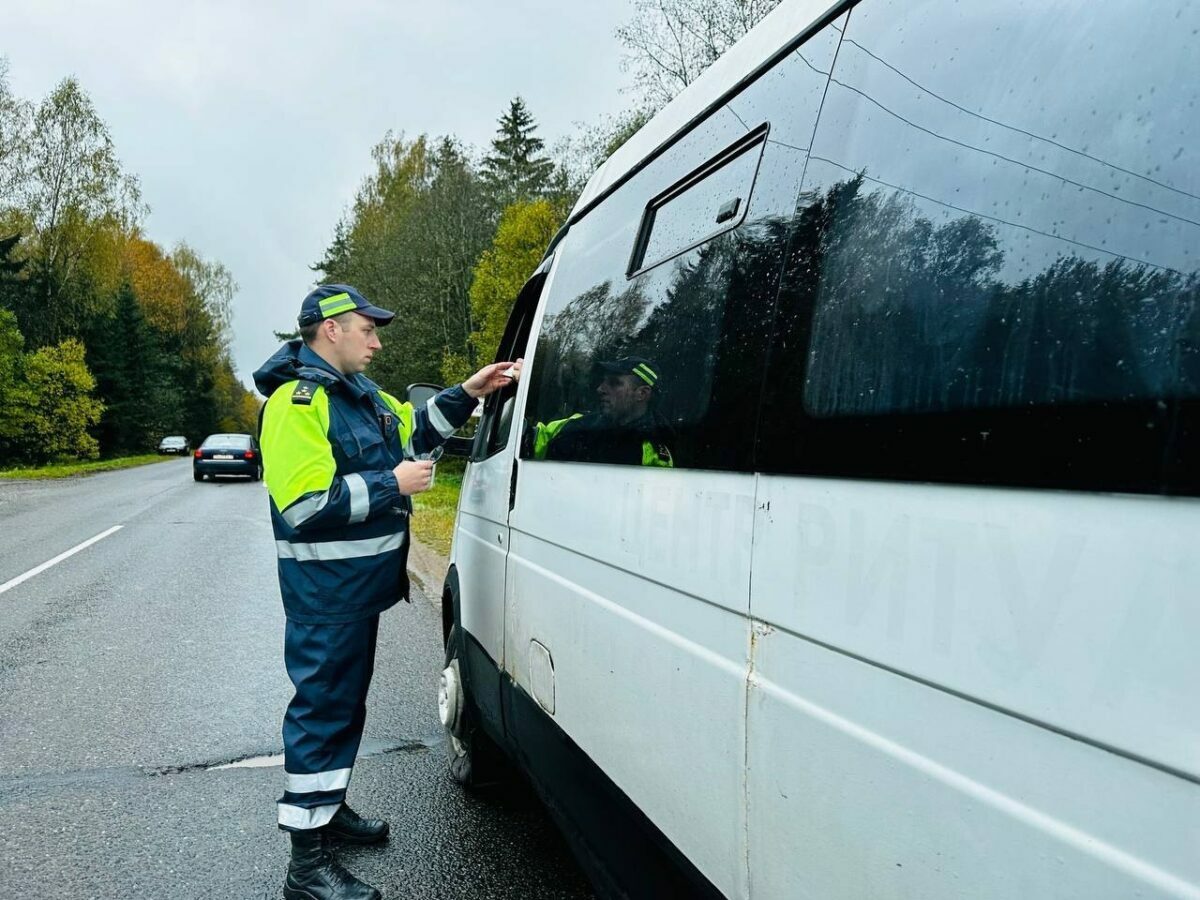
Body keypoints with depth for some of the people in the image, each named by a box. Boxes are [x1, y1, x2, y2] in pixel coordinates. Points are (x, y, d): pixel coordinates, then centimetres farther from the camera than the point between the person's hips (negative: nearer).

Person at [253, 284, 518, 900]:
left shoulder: (360, 393, 12)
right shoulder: (297, 402, -19)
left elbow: (414, 432, 24)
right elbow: (306, 504, -27)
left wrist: (465, 394, 11)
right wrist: (393, 485, -22)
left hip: (361, 580, 10)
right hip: (325, 589, -10)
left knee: (347, 699, 20)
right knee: (324, 706, -3)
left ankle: (330, 809, 38)